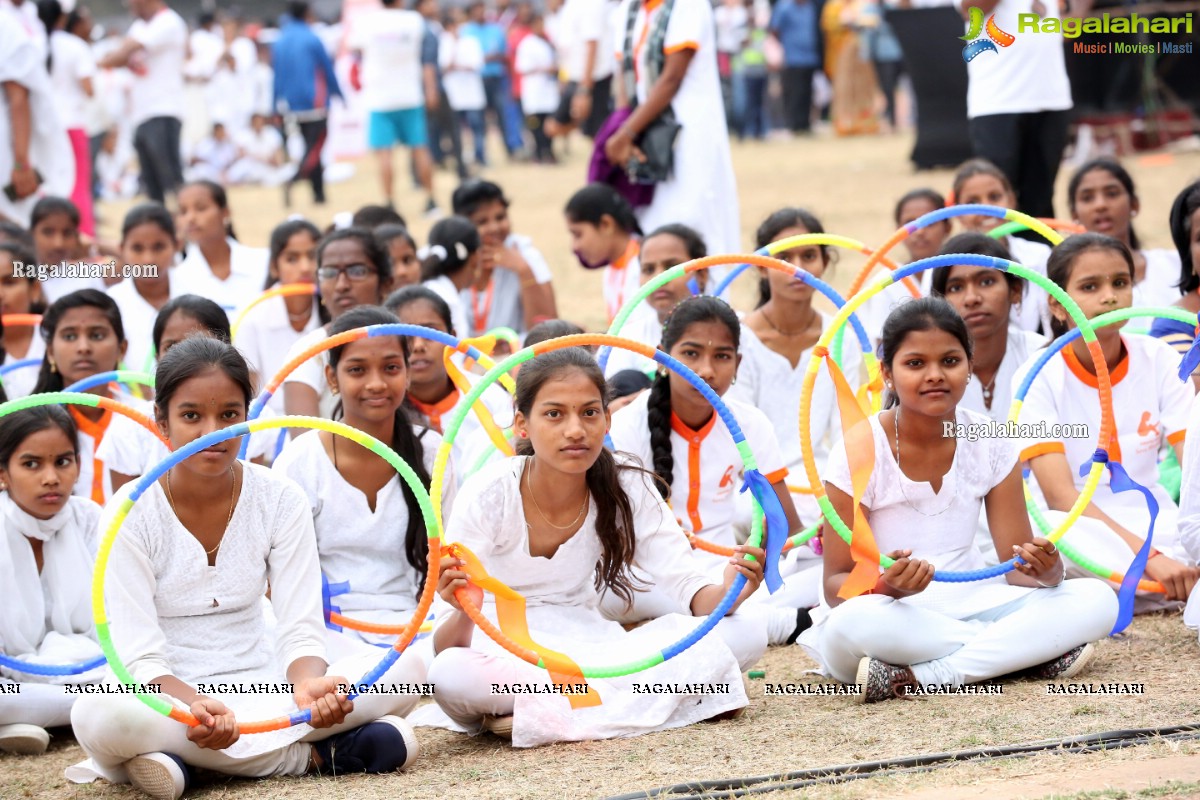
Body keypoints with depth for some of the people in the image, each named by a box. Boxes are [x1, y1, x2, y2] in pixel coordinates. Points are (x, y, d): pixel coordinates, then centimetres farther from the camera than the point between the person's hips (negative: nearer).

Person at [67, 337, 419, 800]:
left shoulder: (280, 500, -1)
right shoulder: (132, 514, -9)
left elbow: (301, 634, -7)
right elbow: (141, 658, -16)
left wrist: (308, 687, -32)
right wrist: (198, 708, -38)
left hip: (260, 685, 2)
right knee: (99, 715, -39)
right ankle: (314, 754, -26)